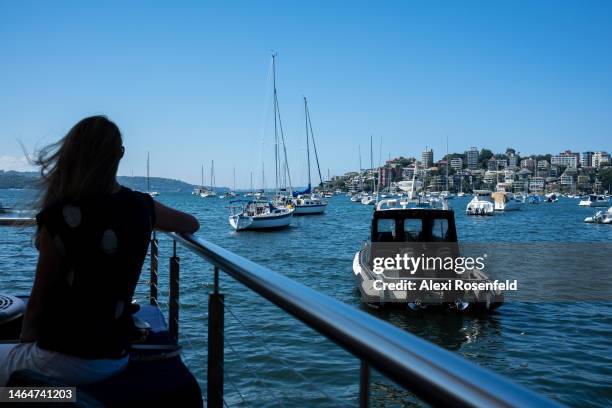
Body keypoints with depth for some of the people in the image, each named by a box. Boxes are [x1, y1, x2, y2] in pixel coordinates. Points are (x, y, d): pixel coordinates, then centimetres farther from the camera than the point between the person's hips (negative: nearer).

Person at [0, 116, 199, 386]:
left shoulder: (60, 218, -18)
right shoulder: (140, 207, -3)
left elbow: (40, 298, -9)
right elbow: (192, 225, 16)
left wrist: (26, 341, 8)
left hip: (68, 361, -6)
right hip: (116, 355, 6)